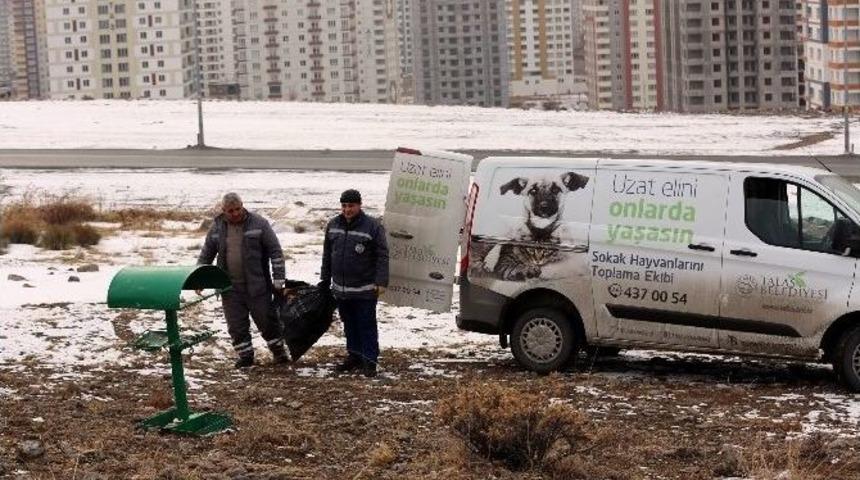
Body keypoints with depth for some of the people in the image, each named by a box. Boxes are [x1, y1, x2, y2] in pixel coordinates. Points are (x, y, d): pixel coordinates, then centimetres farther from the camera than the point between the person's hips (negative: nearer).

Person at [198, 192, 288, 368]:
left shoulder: (259, 224, -6)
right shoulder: (217, 227, 4)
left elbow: (275, 251, -5)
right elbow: (206, 255, 15)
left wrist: (278, 279, -9)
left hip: (257, 285, -3)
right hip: (230, 287, 3)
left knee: (266, 320, 4)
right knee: (236, 325, 3)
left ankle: (279, 352, 21)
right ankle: (245, 356, 16)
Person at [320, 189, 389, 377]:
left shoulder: (372, 227, -9)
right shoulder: (333, 226, 8)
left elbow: (382, 256, -10)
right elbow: (327, 255, 16)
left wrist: (381, 282, -16)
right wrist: (325, 280, 17)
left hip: (364, 290, -5)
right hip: (341, 289, 6)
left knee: (367, 326, -3)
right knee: (349, 325, 14)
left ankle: (369, 361, 2)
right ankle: (354, 356, 25)